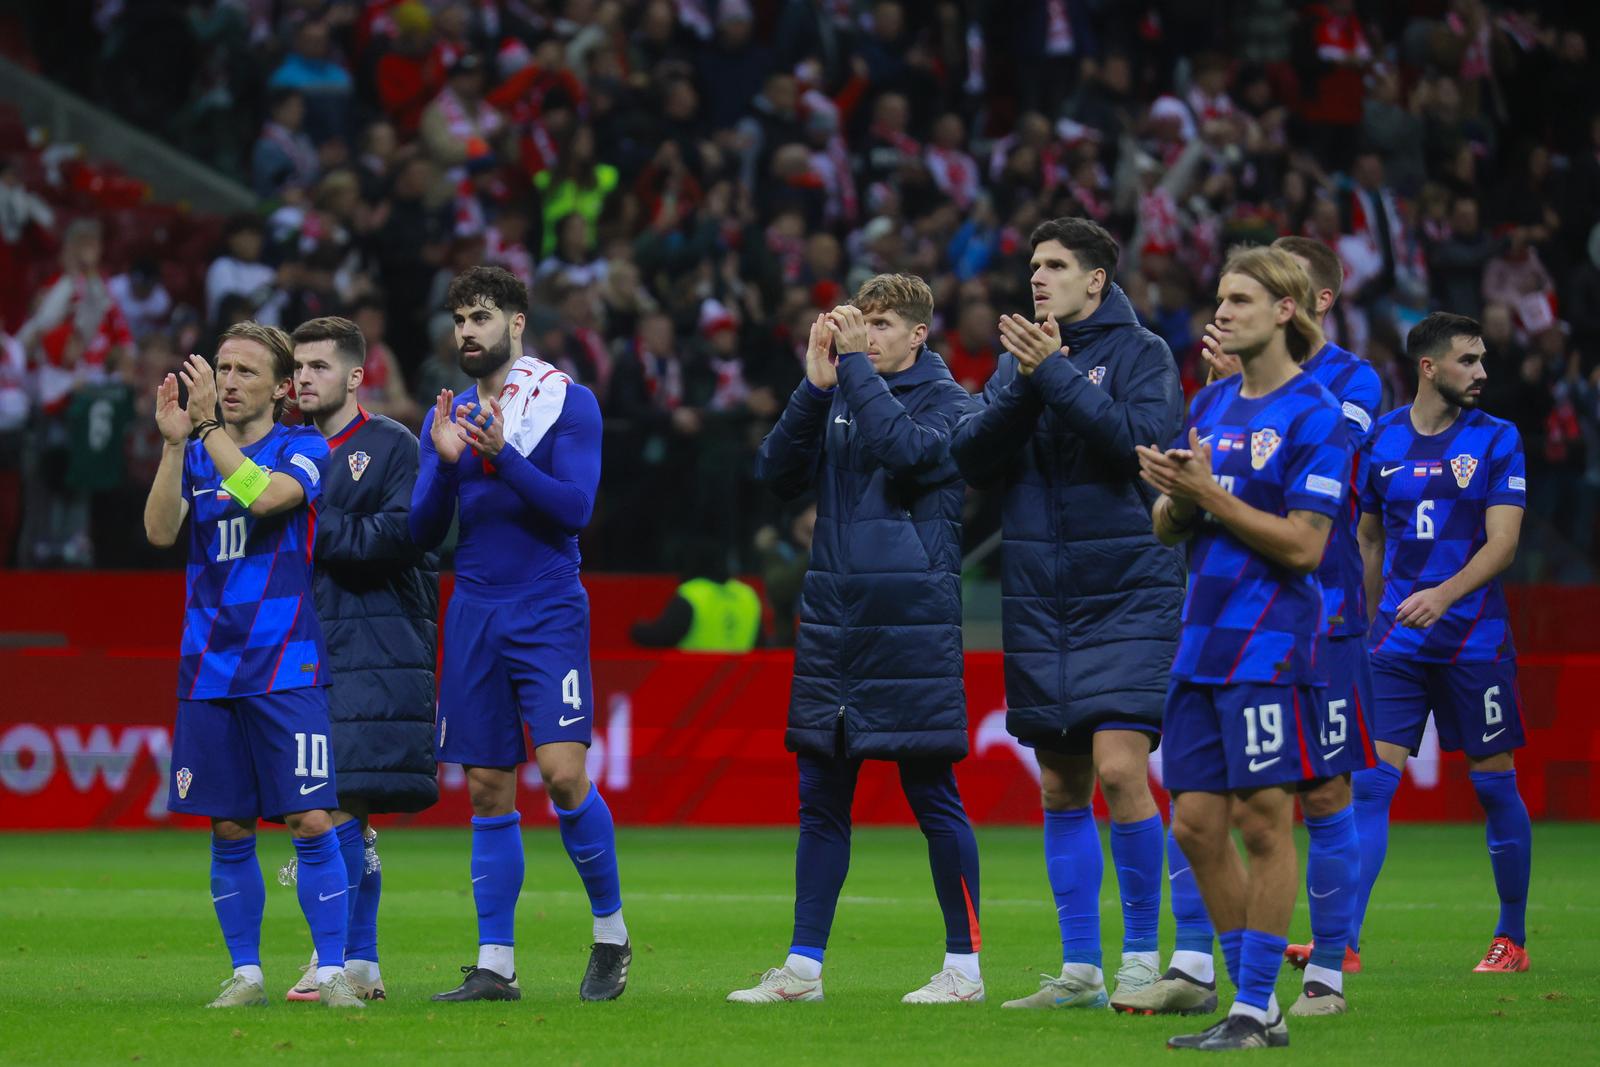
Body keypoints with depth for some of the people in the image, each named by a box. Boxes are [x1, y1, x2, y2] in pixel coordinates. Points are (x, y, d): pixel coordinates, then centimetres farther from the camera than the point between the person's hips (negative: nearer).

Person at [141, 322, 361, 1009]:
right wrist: (174, 441, -13)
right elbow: (160, 531, -4)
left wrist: (208, 426, -18)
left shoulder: (304, 450, 0)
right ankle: (246, 973, 13)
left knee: (311, 822, -9)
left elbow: (265, 495, -20)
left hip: (286, 668, -4)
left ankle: (331, 971, -4)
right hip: (208, 669, 4)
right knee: (228, 830, 5)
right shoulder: (197, 455, 12)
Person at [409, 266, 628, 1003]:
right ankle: (495, 965, 7)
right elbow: (424, 531, 7)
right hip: (474, 615, 5)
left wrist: (502, 457, -22)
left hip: (549, 615, -5)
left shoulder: (568, 401, -3)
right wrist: (446, 464, -10)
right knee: (488, 791, 4)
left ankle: (611, 933, 3)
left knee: (563, 771, -16)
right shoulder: (447, 416, 12)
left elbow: (575, 507, -12)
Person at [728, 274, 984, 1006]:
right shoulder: (838, 399, 13)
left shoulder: (948, 403, -1)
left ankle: (964, 965, 5)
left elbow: (907, 450, -21)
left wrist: (856, 366, -15)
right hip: (832, 624, 5)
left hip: (912, 629, -5)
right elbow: (779, 472, 2)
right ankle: (803, 966, 11)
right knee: (820, 800, 7)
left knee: (933, 796, -2)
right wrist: (817, 384, -8)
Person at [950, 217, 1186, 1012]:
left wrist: (1057, 373, -17)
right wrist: (1026, 382, -11)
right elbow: (973, 457, 2)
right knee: (1060, 787, 7)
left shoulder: (1141, 354, -1)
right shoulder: (1021, 358, 13)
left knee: (1117, 767, -16)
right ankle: (1079, 969, 12)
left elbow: (1139, 440, -17)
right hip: (1040, 601, 5)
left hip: (1127, 591, -5)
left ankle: (1142, 953, -5)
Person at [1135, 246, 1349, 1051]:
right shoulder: (1212, 404, 15)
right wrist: (1174, 495, -6)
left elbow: (1303, 544, -14)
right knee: (1196, 824, 5)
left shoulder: (1314, 415, -8)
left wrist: (1210, 495, -17)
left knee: (1263, 823, -6)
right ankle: (1253, 1004, 14)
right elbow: (1169, 527, 16)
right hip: (1202, 642, 8)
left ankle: (1254, 1013, -2)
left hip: (1270, 644, -8)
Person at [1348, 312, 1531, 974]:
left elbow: (1503, 540, -10)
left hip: (1476, 640, -2)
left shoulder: (1497, 440, -1)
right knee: (1371, 782, -8)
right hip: (1399, 641, 2)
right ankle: (1343, 941, -11)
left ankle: (1513, 939, 17)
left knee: (1494, 785, 3)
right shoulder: (1381, 441, 6)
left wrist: (1444, 594, -25)